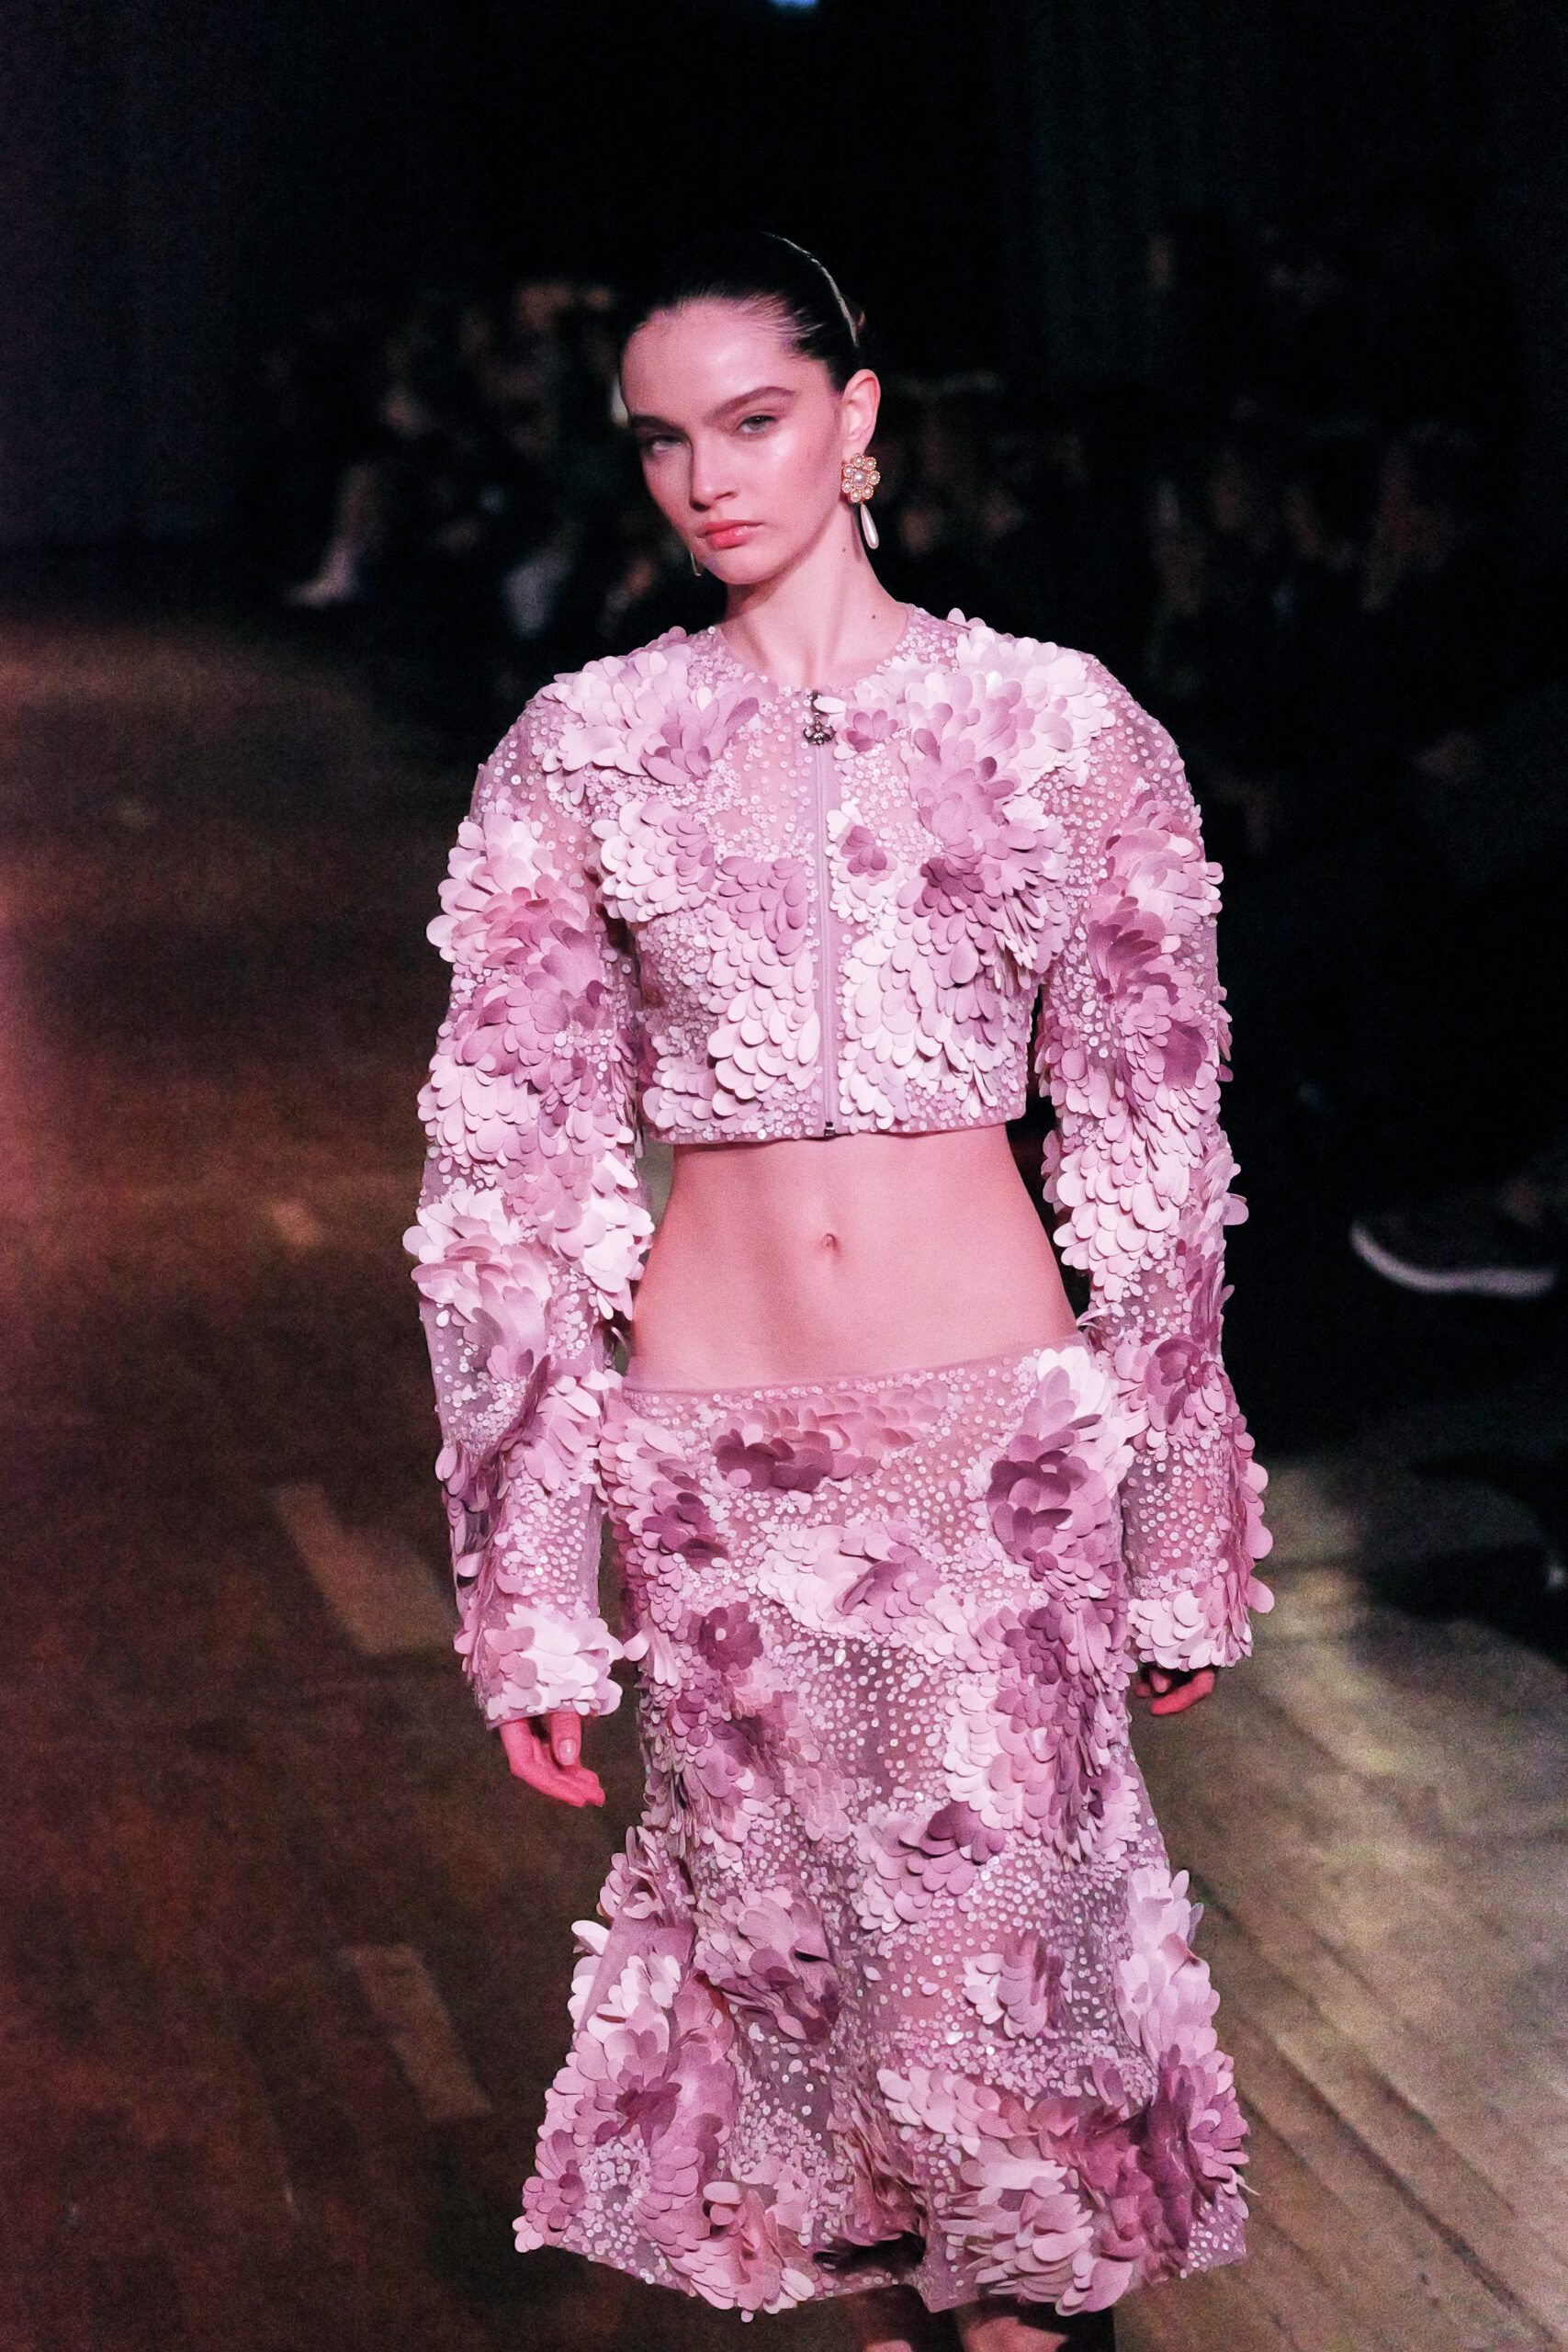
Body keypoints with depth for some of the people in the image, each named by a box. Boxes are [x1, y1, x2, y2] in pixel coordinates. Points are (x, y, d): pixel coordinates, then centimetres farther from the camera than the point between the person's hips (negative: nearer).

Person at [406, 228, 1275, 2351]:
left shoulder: (1059, 723, -1)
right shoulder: (580, 754, 0)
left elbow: (1157, 1150, 3)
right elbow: (508, 1176, 2)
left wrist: (1186, 1536, 3)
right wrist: (531, 1595, -1)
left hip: (1004, 1431, -1)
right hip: (711, 1454, 2)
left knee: (1007, 1931, 2)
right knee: (788, 1937, 13)